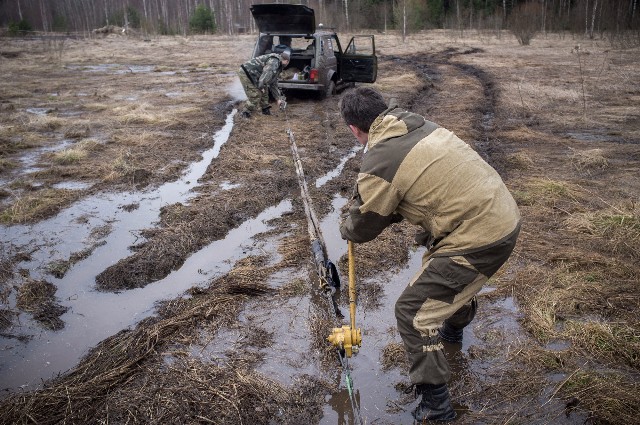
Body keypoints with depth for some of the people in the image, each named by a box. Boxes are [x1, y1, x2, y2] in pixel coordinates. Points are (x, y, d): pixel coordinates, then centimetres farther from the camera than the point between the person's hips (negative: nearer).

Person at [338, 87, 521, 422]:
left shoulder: (378, 163, -16)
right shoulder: (419, 125, 8)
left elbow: (363, 226, -1)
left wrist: (346, 229, 22)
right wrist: (363, 209, 22)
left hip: (479, 238, -9)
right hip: (505, 215, 10)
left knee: (412, 311, 1)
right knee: (447, 271, 36)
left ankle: (436, 405, 12)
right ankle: (454, 327, 64)